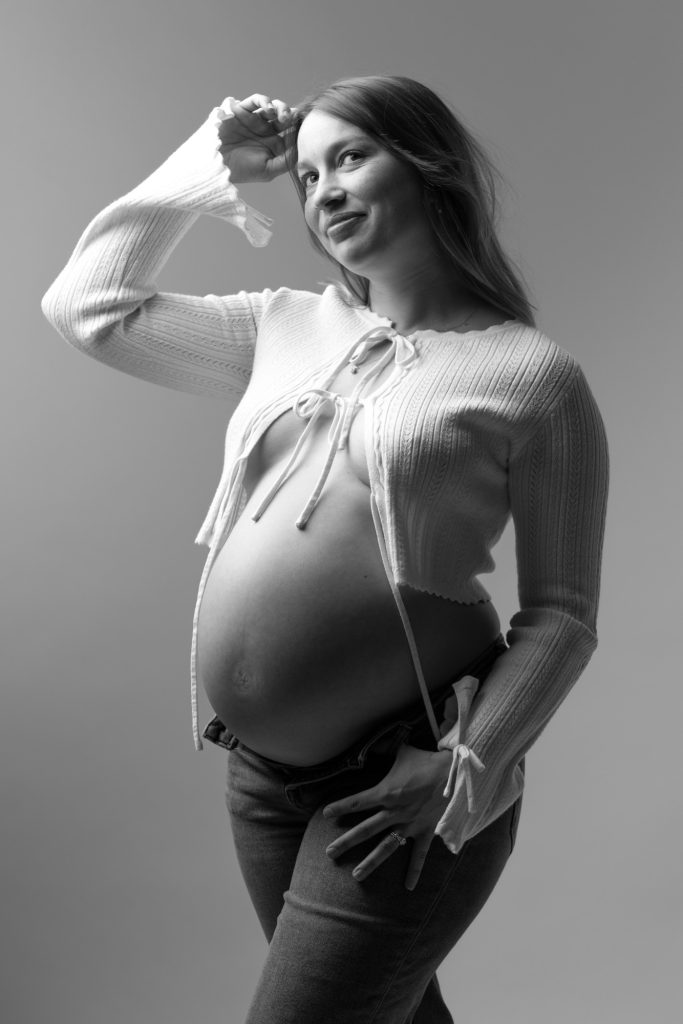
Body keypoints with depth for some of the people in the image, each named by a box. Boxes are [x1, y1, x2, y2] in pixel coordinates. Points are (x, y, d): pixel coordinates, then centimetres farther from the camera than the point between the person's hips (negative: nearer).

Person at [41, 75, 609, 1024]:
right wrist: (203, 170, 9)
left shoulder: (533, 375, -7)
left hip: (401, 785, -5)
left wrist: (466, 769, -17)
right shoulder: (285, 328, 8)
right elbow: (89, 306, 12)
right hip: (264, 772, 6)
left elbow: (561, 613, -7)